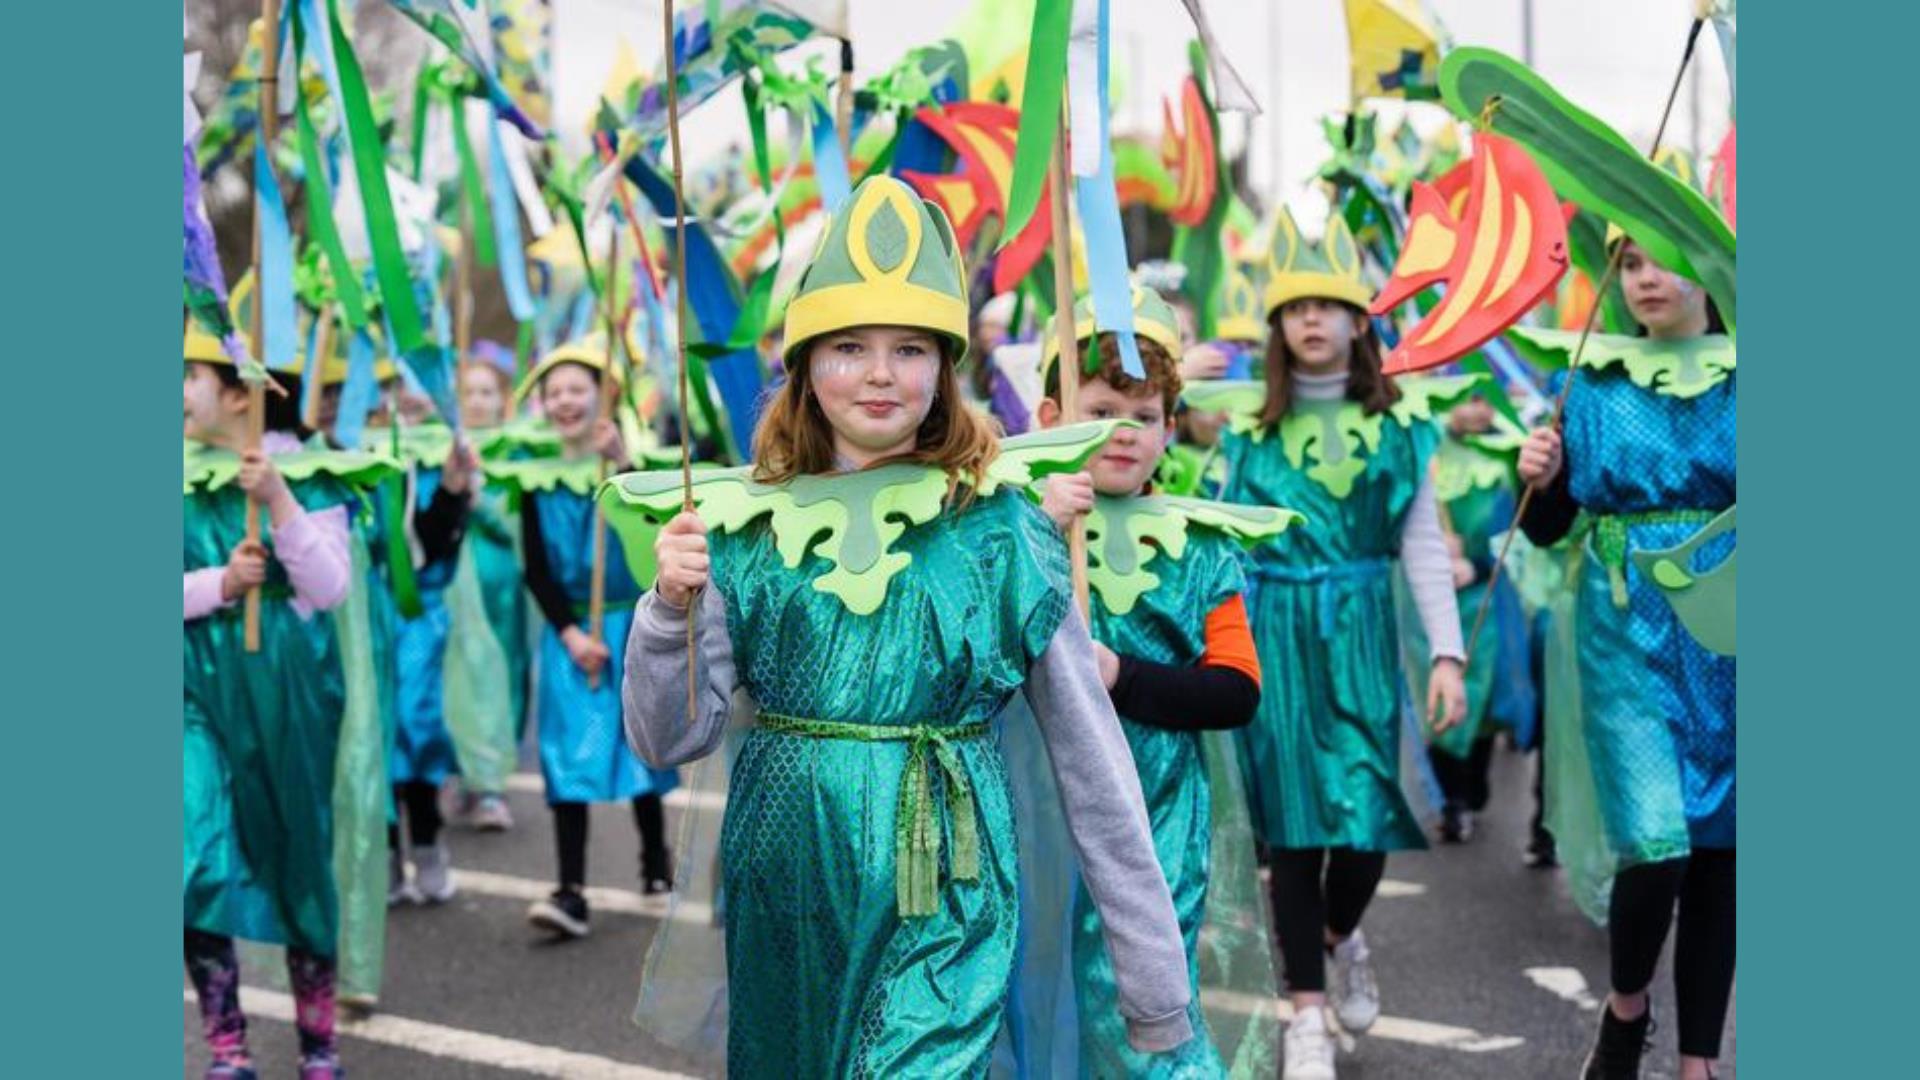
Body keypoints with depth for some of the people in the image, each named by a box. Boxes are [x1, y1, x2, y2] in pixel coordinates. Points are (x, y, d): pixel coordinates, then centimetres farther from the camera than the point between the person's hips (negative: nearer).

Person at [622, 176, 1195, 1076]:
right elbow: (668, 740, 0)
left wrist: (1155, 985, -4)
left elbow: (1093, 765, -4)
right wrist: (672, 608, -19)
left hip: (939, 906, -3)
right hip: (781, 892, 3)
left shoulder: (1002, 533, -7)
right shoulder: (749, 530, 0)